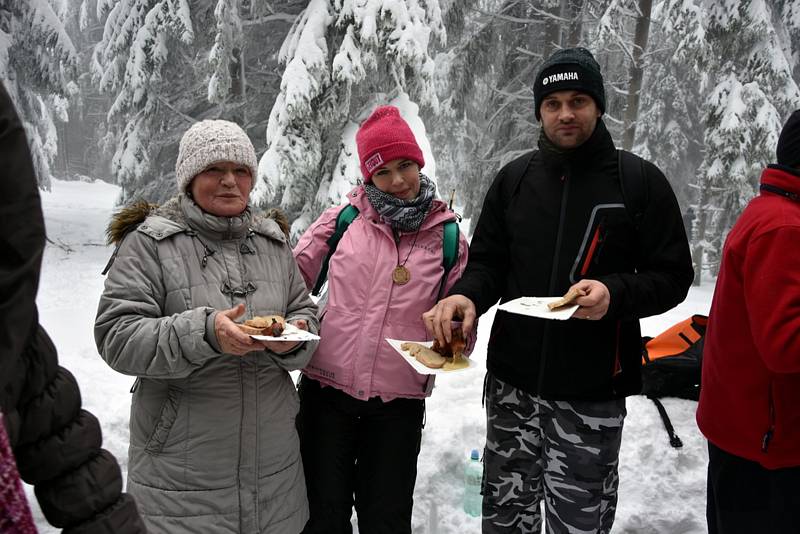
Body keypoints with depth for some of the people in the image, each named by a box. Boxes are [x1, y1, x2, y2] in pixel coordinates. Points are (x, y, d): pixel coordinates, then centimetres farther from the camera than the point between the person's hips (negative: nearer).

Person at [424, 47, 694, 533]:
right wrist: (467, 295, -13)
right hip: (512, 381, 3)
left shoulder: (640, 182, -4)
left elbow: (672, 277, -3)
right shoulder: (515, 178, 6)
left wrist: (615, 293, -22)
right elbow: (488, 261, 9)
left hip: (592, 391, -3)